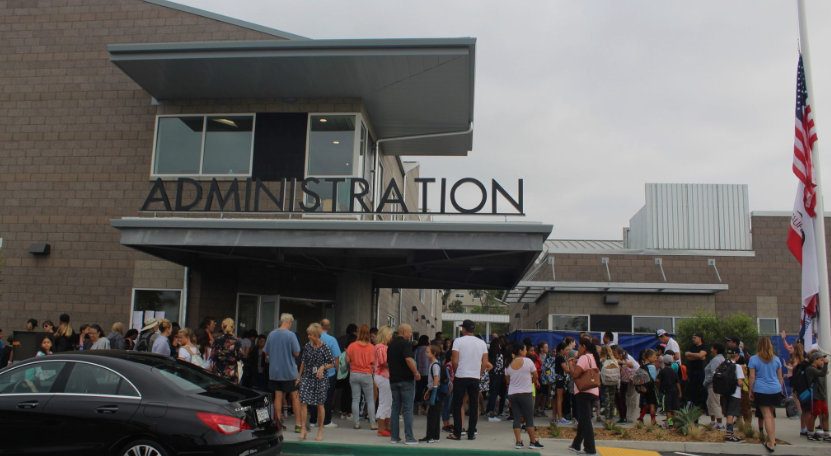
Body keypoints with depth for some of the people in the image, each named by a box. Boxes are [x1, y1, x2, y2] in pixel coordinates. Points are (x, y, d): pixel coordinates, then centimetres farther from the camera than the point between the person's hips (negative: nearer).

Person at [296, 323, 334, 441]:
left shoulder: (324, 348, -8)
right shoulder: (307, 346, 4)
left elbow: (332, 363, -1)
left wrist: (323, 367, -18)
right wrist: (299, 377, 15)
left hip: (320, 378, -3)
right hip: (307, 377, 3)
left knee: (319, 404, 4)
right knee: (303, 402, -9)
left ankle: (320, 430, 18)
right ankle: (303, 429, -4)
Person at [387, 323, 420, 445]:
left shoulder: (391, 345, 13)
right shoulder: (405, 343, -11)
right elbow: (409, 359, -25)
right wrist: (416, 373, -16)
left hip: (393, 379, 7)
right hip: (406, 379, -7)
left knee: (395, 408, 11)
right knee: (408, 409, -3)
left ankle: (394, 436, 12)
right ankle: (409, 437, -2)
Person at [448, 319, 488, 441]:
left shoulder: (458, 341, -6)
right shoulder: (482, 343, 6)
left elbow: (455, 361, -11)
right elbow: (485, 363, 4)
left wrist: (454, 373, 5)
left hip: (460, 377, -3)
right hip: (476, 378, 3)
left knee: (457, 405, 5)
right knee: (474, 406, 9)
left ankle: (457, 433, 5)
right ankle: (471, 433, 12)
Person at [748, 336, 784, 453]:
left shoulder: (754, 359, -3)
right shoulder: (776, 359, 7)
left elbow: (752, 377, -4)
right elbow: (780, 377, 12)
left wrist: (751, 391, 3)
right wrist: (781, 389, 22)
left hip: (761, 390, -3)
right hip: (775, 390, 3)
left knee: (767, 416, -2)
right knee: (771, 414, 16)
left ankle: (771, 443, -5)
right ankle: (772, 438, 17)